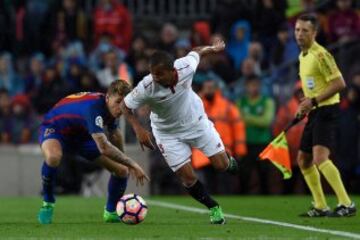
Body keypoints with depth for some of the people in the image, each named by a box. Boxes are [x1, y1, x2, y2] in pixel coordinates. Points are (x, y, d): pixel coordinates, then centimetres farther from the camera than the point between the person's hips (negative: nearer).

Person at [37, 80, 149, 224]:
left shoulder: (110, 106, -9)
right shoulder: (94, 107, -37)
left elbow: (114, 133, 14)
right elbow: (104, 148, -44)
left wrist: (125, 164, 23)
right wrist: (131, 164, -37)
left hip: (82, 135, 8)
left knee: (122, 170, -1)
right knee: (53, 157, -44)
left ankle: (111, 212, 24)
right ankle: (48, 203, -20)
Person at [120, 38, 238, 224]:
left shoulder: (186, 68, -29)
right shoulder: (146, 88, -34)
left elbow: (196, 52, -6)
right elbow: (125, 106, -19)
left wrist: (213, 48, 14)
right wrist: (138, 129, -31)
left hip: (196, 121, 1)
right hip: (168, 133, -1)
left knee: (221, 165, 2)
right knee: (188, 178, -5)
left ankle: (229, 161, 40)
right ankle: (213, 208, 20)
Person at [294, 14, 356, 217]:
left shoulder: (320, 55, -14)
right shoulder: (303, 56, 15)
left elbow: (339, 83, -20)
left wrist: (314, 101, -20)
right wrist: (305, 105, 14)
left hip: (327, 110, -10)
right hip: (314, 113, 10)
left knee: (320, 158, -23)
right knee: (303, 160, 12)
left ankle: (347, 204, -22)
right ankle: (321, 207, 21)